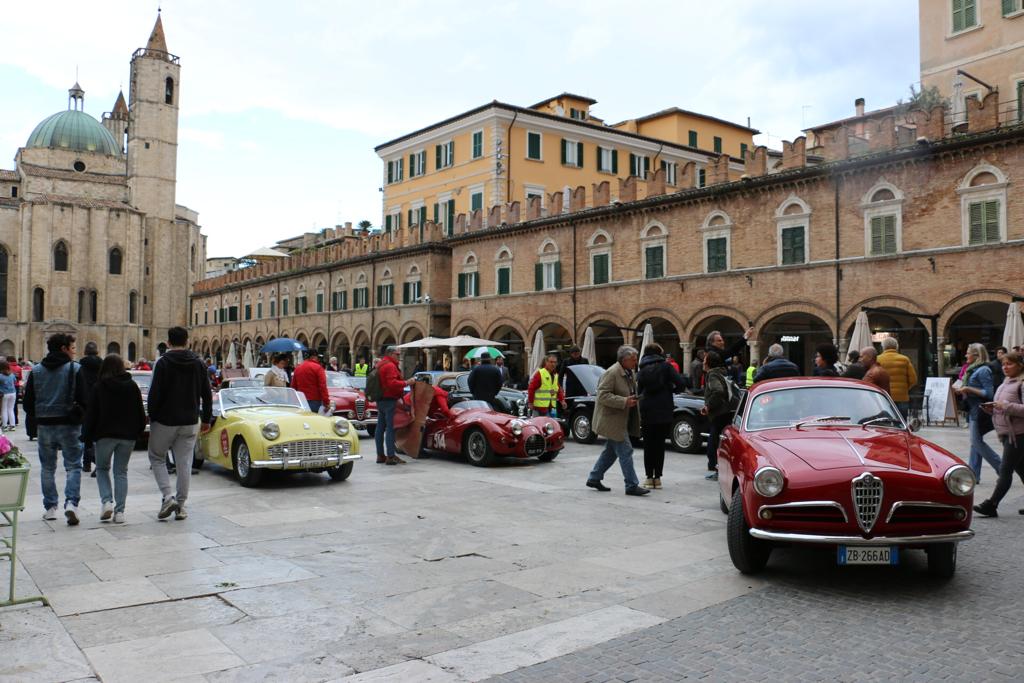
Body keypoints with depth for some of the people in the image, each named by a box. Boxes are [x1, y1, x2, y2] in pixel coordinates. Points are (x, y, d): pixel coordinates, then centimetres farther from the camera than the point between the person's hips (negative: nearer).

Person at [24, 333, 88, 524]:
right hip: (69, 425, -3)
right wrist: (79, 417, 5)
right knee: (73, 466, 2)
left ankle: (50, 508, 17)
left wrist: (34, 422, 16)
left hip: (44, 426, 3)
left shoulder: (36, 371, 6)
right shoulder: (75, 369, -6)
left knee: (47, 468, 14)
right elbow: (83, 399, -10)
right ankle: (71, 503, -14)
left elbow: (28, 401, 6)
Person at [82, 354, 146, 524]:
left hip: (105, 435, -2)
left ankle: (107, 501, -4)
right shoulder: (132, 386, 3)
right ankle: (119, 511, 3)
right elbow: (140, 413, 6)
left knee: (102, 468, 16)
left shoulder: (99, 387, -6)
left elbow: (91, 413, -5)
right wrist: (138, 432, 15)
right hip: (128, 435, 2)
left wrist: (87, 436, 1)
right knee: (121, 472, 8)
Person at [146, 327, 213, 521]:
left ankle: (167, 496, -3)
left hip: (165, 421, -3)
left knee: (157, 457, 13)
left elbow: (155, 394, -12)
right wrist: (206, 419, 15)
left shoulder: (164, 363, -9)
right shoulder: (198, 363, 4)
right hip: (190, 422, 3)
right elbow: (207, 394, 7)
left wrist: (152, 417, 0)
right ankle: (180, 505, 11)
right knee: (184, 463, 7)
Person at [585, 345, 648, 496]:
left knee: (611, 451, 16)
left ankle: (594, 478, 27)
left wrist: (635, 398, 7)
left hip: (621, 420, 10)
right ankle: (632, 485, -3)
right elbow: (602, 395, -23)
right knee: (625, 451, -8)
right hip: (612, 420, -10)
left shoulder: (629, 373, 12)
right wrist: (624, 401, -28)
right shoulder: (612, 373, -18)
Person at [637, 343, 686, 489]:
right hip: (664, 412, -1)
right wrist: (672, 390, 6)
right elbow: (681, 383, -13)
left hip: (647, 413, 1)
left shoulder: (642, 370, 4)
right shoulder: (666, 366, -2)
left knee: (648, 445, 9)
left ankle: (649, 477, 7)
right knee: (660, 445, 7)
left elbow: (638, 391, 3)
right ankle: (657, 478, 7)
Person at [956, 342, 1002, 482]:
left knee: (977, 442, -7)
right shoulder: (973, 369, 14)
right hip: (973, 410, 10)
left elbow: (989, 393, -19)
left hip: (979, 411, -10)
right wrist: (964, 390, 8)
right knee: (975, 443, 9)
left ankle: (1003, 467, 3)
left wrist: (969, 389, -21)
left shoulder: (983, 370, -14)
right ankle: (973, 475, 11)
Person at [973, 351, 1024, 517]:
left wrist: (1005, 406, -23)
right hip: (1007, 433, 9)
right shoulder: (1006, 383, 16)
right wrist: (993, 408, 7)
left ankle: (991, 505, -7)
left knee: (1005, 469, -7)